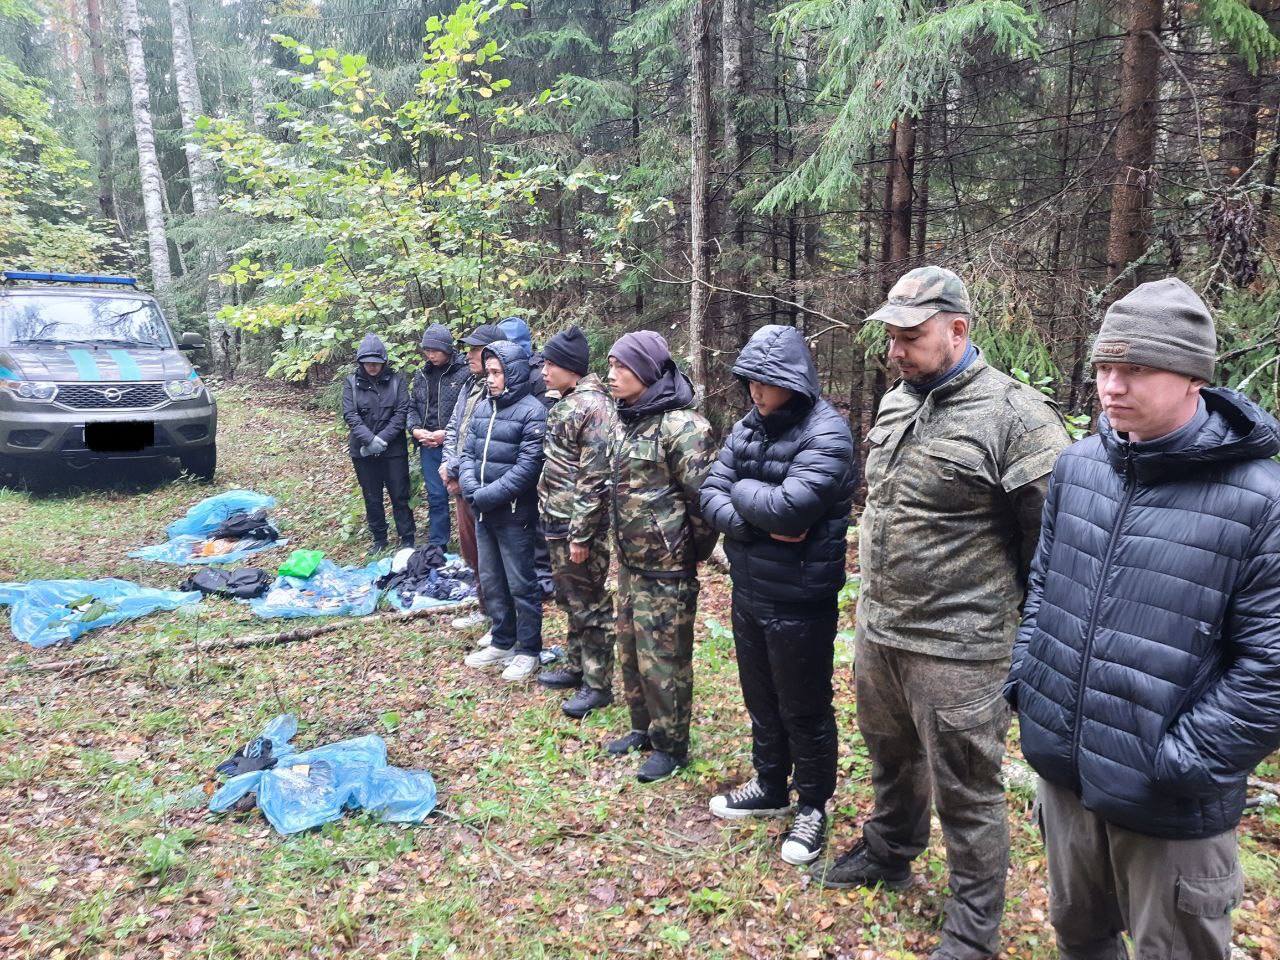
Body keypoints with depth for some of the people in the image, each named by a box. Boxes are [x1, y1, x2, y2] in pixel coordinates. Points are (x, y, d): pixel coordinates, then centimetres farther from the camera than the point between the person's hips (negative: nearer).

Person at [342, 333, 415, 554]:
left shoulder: (395, 380, -1)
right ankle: (379, 540, 26)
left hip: (394, 450, -1)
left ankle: (407, 540, 15)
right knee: (372, 498, 12)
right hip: (363, 451, 1)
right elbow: (350, 415, -8)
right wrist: (370, 439, -21)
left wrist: (383, 438, -17)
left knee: (400, 496, 4)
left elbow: (402, 412, -7)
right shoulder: (352, 383, 1)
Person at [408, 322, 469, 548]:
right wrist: (415, 429, -1)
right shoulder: (421, 375, 10)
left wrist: (447, 433, -16)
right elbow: (412, 407, 18)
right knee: (436, 496, 11)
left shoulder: (463, 373, -11)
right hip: (429, 446, 5)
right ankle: (436, 545, 20)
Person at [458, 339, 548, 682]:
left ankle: (529, 650, 18)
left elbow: (528, 467, -20)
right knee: (491, 581, 17)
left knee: (521, 584, 4)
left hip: (515, 514, -7)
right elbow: (469, 453, 9)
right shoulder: (483, 407, 9)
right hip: (483, 513, 7)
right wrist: (471, 489, -10)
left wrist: (488, 496, -20)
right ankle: (502, 642, 33)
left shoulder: (532, 412, -13)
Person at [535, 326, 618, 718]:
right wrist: (553, 522, 19)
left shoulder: (593, 407, -19)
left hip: (579, 527, -9)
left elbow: (594, 479, -22)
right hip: (558, 523, 10)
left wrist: (580, 536, -21)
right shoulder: (565, 403, 11)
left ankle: (597, 684, 15)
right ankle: (576, 666, 36)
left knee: (589, 605, 3)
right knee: (570, 599, 20)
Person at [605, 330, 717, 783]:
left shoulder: (680, 424, -19)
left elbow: (701, 494, -20)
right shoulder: (627, 421, 10)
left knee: (664, 658, 3)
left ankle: (671, 745, 20)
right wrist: (622, 546, 18)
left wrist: (693, 550, -10)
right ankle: (643, 727, 37)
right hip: (630, 561, 9)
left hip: (665, 566, -9)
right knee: (631, 650, 19)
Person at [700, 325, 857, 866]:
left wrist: (742, 489, -12)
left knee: (804, 710, 10)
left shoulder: (826, 432, -18)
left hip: (800, 599, -7)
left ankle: (812, 806, 30)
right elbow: (710, 496, -1)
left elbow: (791, 506, -29)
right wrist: (760, 524, -17)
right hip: (748, 590, 7)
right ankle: (770, 788, 42)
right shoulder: (747, 428, 4)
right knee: (760, 699, 22)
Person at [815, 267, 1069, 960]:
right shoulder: (893, 403, 8)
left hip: (956, 647, -7)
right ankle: (888, 854, 51)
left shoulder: (1015, 415, -17)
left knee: (965, 792, 8)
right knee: (889, 756, 26)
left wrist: (1019, 619, -5)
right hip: (875, 629, 8)